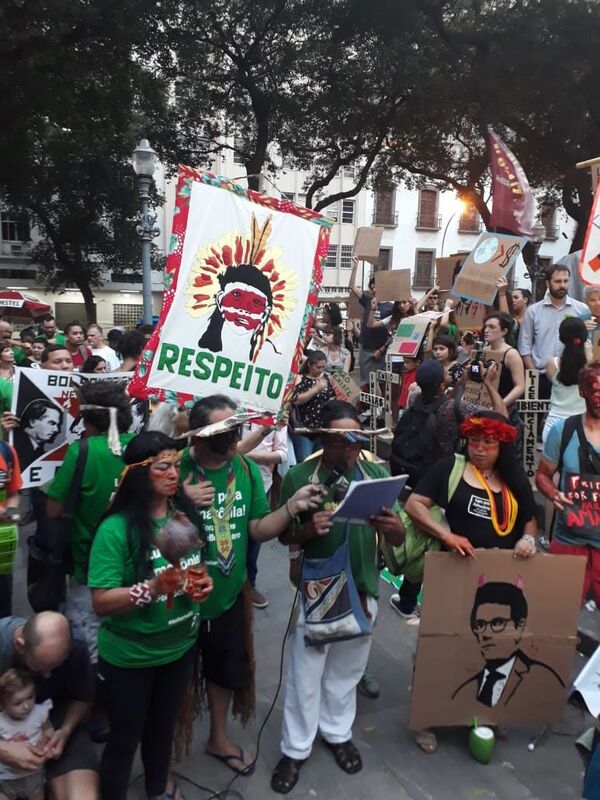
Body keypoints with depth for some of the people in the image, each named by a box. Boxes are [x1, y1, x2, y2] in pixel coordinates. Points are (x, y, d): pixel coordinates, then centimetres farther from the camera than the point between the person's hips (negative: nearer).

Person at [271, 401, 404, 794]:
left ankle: (338, 733, 44)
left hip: (363, 588, 3)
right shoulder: (300, 476, -12)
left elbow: (398, 539, -2)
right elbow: (283, 534, -5)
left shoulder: (377, 474, -6)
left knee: (347, 670, 21)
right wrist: (308, 529, -27)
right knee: (306, 673, 10)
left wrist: (393, 527, -26)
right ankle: (295, 749, 32)